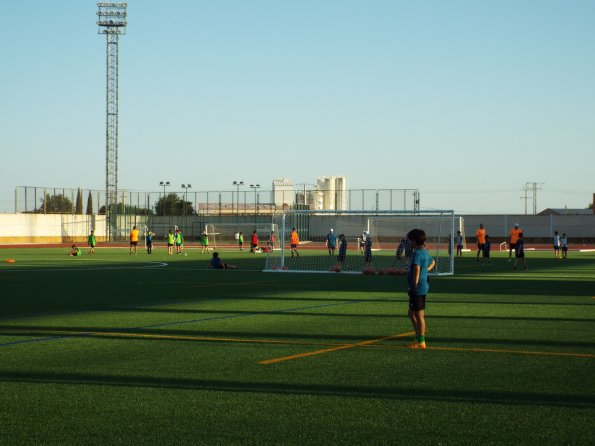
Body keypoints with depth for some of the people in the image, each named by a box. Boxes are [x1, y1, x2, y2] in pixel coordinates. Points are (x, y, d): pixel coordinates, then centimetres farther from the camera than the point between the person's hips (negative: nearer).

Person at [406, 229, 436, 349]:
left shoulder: (417, 253, -16)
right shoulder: (425, 252, 15)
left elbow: (416, 269, -28)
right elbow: (432, 262, 36)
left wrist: (414, 285, -25)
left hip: (418, 288, -10)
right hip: (423, 286, 10)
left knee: (419, 315, -3)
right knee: (411, 313, 19)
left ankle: (421, 342, 2)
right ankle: (418, 338, 23)